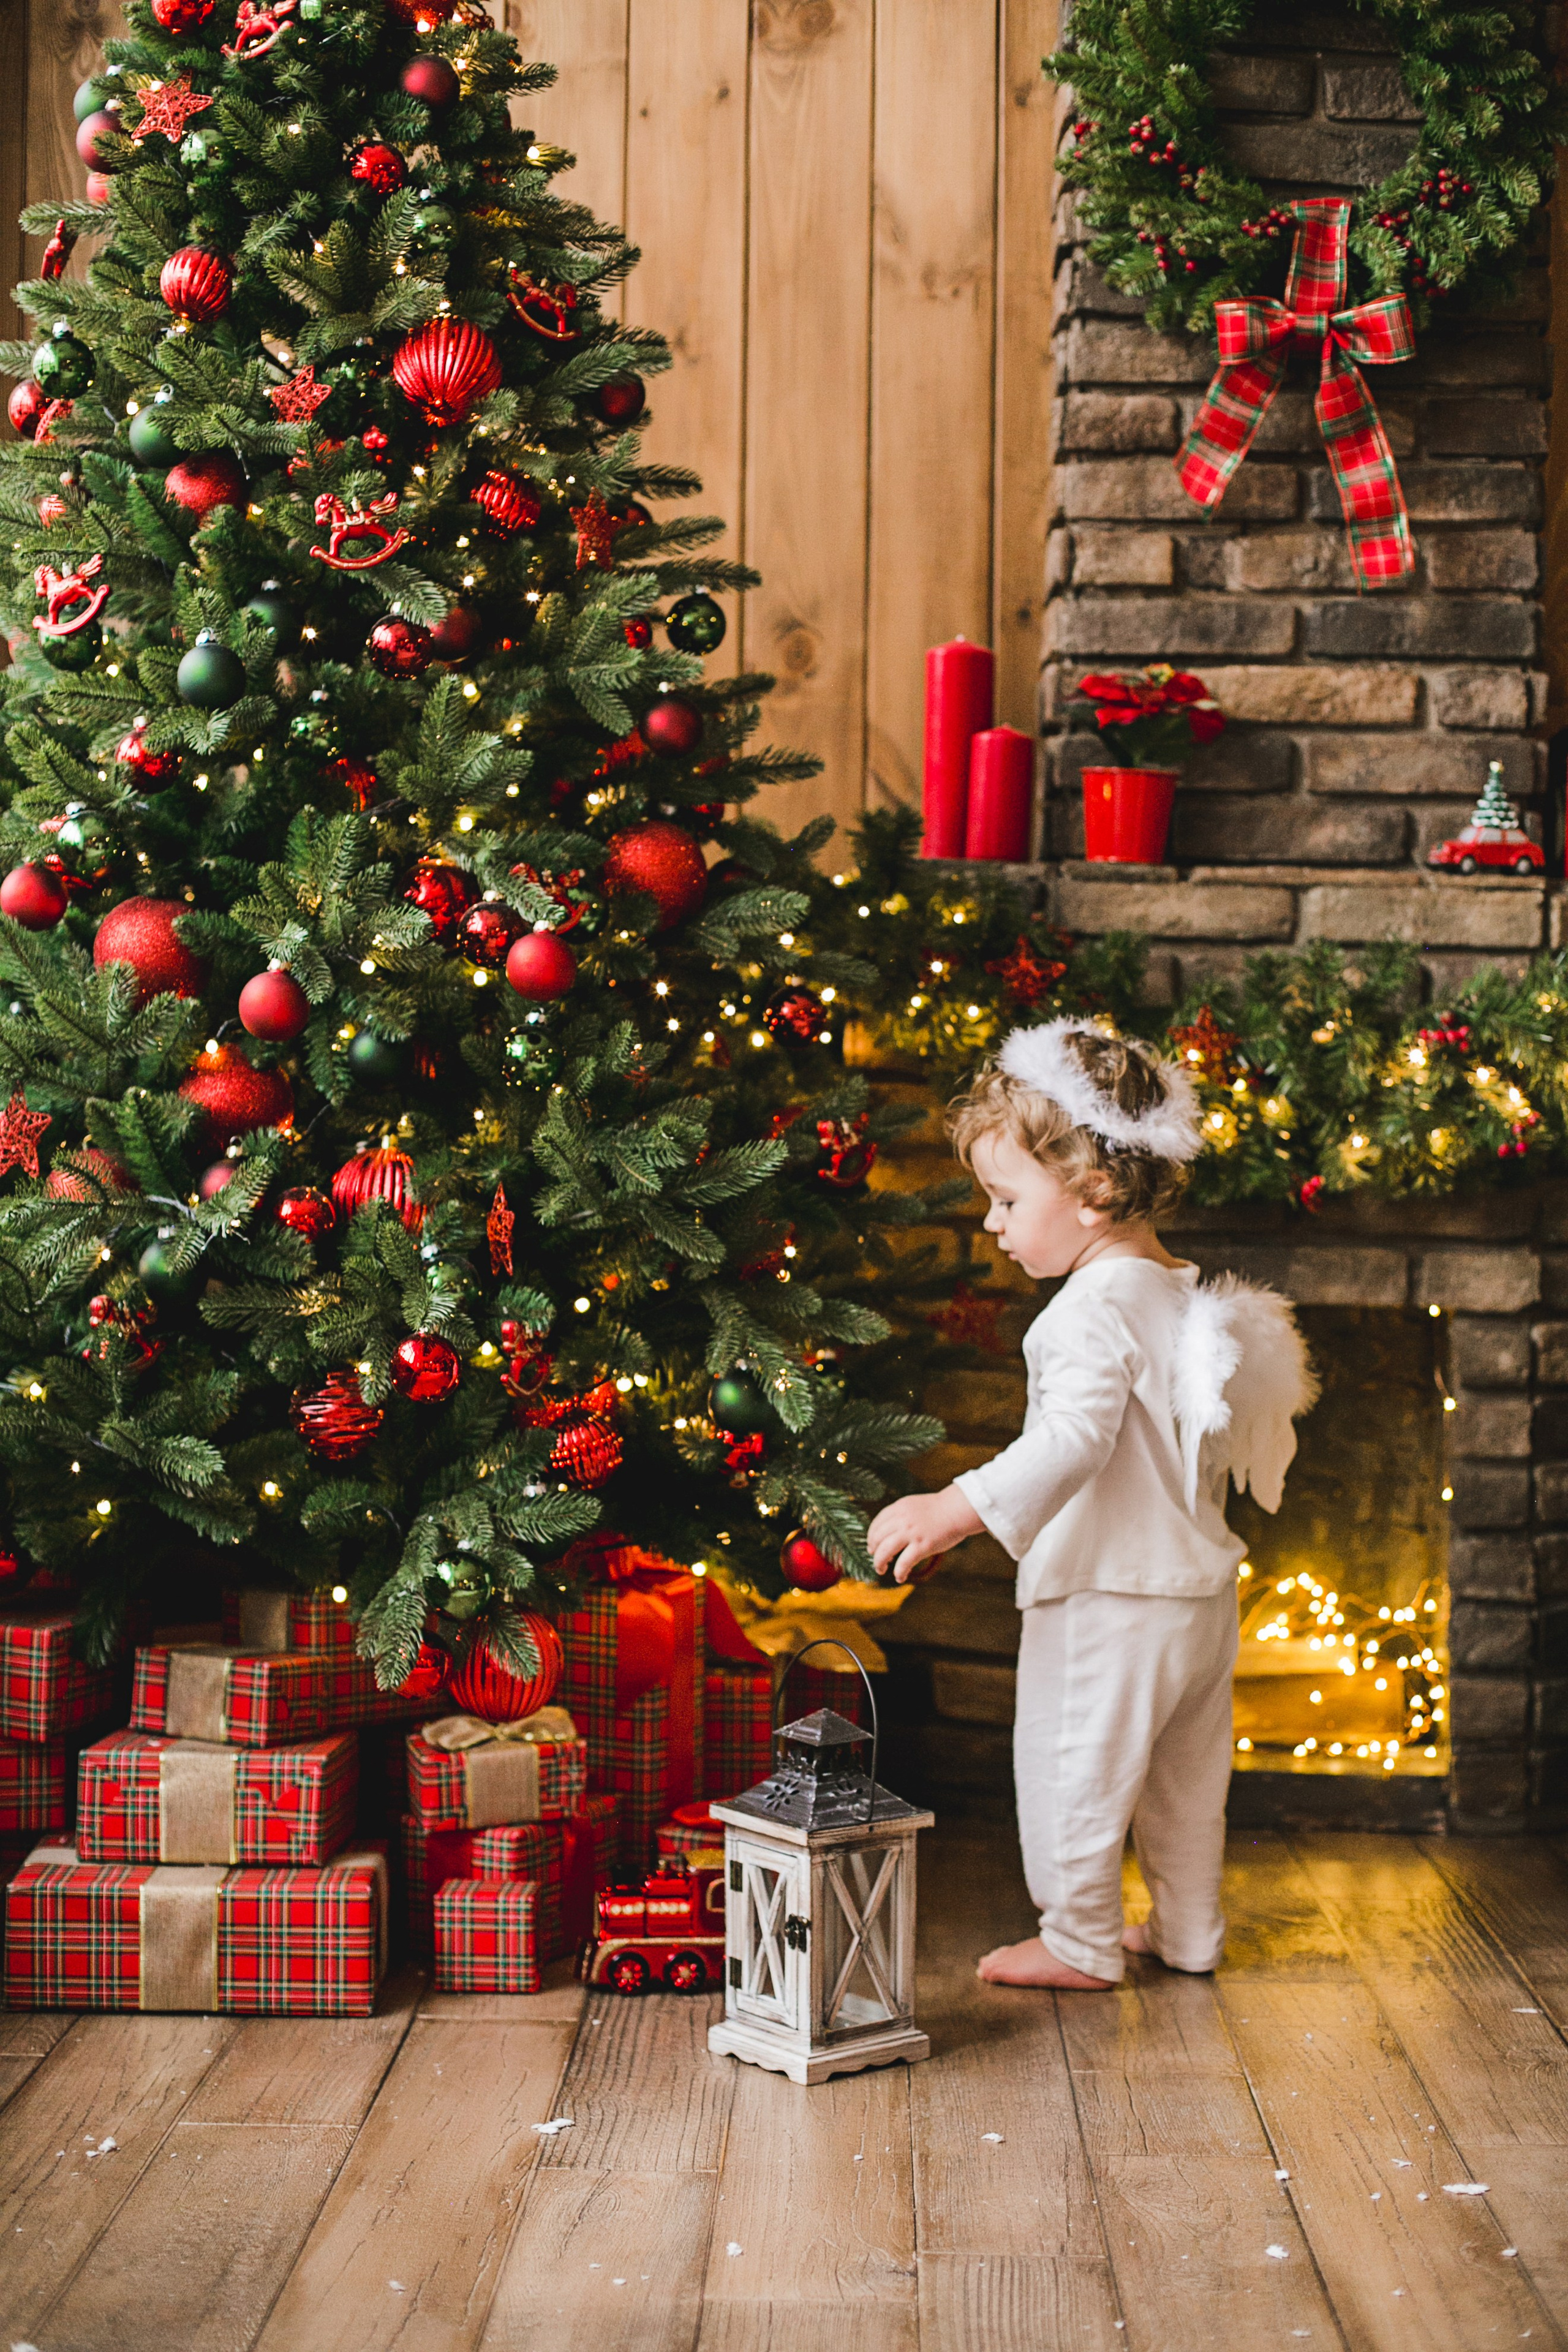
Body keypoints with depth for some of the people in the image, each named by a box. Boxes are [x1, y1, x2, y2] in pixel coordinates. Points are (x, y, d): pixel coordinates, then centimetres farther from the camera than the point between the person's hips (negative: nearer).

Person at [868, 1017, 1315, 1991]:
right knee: (1185, 1774, 20)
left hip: (1110, 1594, -10)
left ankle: (1082, 1941, 16)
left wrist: (959, 1508, -41)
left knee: (1078, 1771, 5)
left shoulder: (1096, 1308, -21)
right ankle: (1188, 1931, 32)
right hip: (1199, 1583, 10)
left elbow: (1075, 1439, -34)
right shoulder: (1191, 1299, 9)